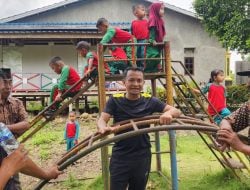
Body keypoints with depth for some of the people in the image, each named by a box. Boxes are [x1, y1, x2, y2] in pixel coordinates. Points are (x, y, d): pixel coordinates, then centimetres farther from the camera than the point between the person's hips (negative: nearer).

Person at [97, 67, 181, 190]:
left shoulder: (149, 101, -1)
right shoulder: (115, 100, -4)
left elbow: (176, 111, -5)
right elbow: (102, 119, -14)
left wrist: (168, 113, -30)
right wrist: (103, 128, -38)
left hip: (142, 157, 2)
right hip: (120, 157, -2)